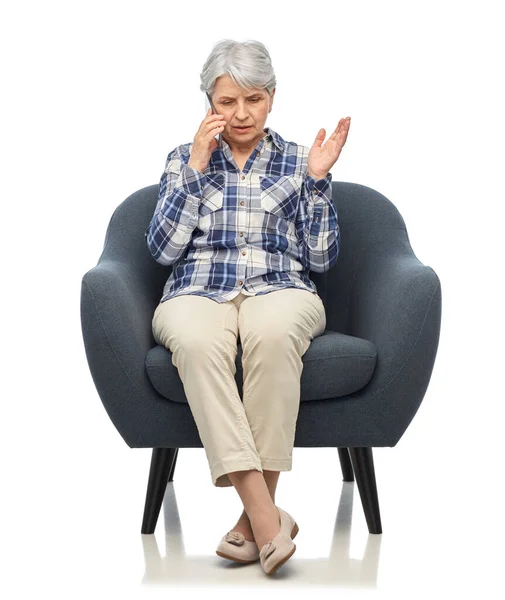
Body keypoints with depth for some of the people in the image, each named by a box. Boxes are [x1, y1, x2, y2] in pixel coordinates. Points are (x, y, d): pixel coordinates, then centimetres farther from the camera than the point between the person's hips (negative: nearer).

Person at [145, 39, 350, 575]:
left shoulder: (298, 161, 16)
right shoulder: (184, 159, 16)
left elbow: (320, 258, 8)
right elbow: (164, 249, 2)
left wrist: (317, 179, -1)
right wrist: (197, 166, -1)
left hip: (280, 290, 0)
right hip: (197, 292, 0)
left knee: (273, 333, -39)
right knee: (196, 340, -38)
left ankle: (256, 514, -33)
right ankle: (266, 518, -40)